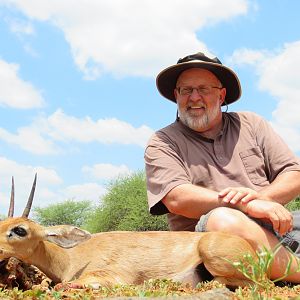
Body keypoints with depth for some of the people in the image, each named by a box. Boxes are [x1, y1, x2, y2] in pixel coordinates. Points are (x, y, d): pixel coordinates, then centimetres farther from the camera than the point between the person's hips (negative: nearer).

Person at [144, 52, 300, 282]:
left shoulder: (251, 124, 17)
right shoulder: (163, 143, 8)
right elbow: (176, 198, -10)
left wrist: (259, 196, -12)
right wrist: (247, 204, -20)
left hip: (277, 224, 3)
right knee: (223, 220, -36)